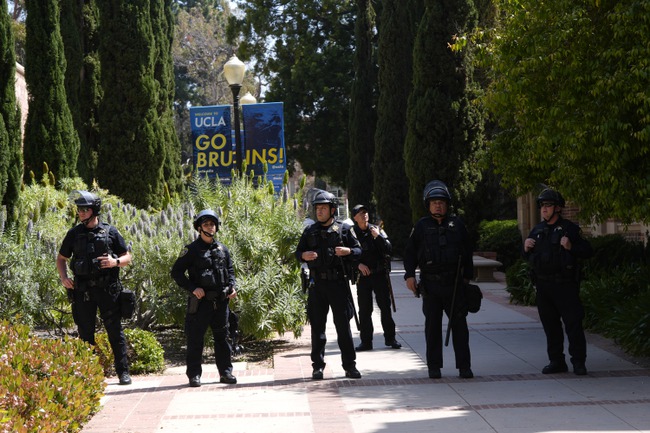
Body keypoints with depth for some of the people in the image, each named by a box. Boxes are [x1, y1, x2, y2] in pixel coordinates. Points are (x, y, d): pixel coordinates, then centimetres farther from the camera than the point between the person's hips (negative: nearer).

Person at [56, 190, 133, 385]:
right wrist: (64, 277, -1)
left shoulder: (110, 232, 2)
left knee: (115, 331, -1)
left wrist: (115, 262, -15)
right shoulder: (74, 234, 7)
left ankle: (123, 372, 5)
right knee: (85, 333, 6)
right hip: (83, 290, 2)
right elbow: (61, 258, 16)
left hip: (108, 289, -2)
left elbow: (127, 257, 6)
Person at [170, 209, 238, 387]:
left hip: (221, 301, 5)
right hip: (200, 301, -5)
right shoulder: (192, 250, -4)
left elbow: (230, 270, 21)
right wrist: (192, 288, -14)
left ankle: (225, 372, 19)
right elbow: (176, 272, -5)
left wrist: (232, 286, 3)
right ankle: (194, 374, 7)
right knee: (195, 339, 0)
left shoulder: (222, 249, 11)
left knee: (222, 337, 10)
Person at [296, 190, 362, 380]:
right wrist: (304, 255, -10)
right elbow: (298, 252, 13)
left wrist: (348, 251, -15)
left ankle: (350, 366, 5)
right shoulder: (310, 231, 10)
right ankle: (318, 366, 11)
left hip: (338, 283, -2)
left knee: (343, 324, -1)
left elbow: (359, 250, 6)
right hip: (317, 284, 2)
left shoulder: (344, 229, 4)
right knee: (317, 325, 4)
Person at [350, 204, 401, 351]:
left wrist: (378, 237, -14)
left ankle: (390, 338, 11)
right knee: (364, 310, 2)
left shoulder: (377, 230, 5)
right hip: (363, 275, -1)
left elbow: (388, 249, -3)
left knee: (385, 307, 2)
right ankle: (366, 341, 8)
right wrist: (358, 264, -12)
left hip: (379, 274, 1)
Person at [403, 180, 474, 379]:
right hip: (430, 284, 0)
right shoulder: (422, 226, 4)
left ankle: (464, 366, 5)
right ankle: (434, 366, 13)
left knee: (459, 324, 0)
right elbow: (410, 251, 6)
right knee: (432, 325, 5)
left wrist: (467, 276, 10)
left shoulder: (457, 224, 7)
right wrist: (410, 275, -3)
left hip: (454, 283, 1)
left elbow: (467, 251, 13)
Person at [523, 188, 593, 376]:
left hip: (565, 285, -5)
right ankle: (556, 361, 16)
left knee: (573, 323, -6)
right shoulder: (537, 230, 14)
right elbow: (528, 257, 23)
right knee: (550, 325, 8)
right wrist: (526, 248, 2)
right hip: (543, 286, 6)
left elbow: (588, 252, -5)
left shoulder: (570, 229, -2)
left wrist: (571, 247, -20)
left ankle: (578, 362, 0)